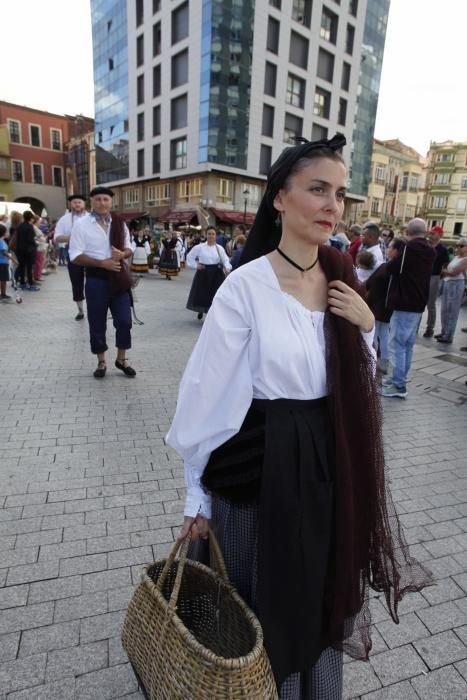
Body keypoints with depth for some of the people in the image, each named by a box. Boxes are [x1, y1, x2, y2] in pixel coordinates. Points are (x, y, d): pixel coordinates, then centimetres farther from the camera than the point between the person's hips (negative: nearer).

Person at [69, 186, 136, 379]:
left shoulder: (119, 223, 6)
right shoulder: (81, 224, -5)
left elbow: (129, 249, 14)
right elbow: (75, 256, -8)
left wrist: (122, 254, -11)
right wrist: (103, 263, -18)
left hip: (119, 276, 3)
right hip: (96, 278, -3)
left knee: (124, 321, 3)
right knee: (97, 323, 6)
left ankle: (122, 359, 23)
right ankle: (101, 363, 23)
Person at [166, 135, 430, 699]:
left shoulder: (343, 282, 2)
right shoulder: (246, 286, -16)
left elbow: (358, 388, 11)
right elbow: (207, 398, -12)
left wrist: (366, 327, -7)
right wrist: (197, 494, -7)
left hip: (328, 467, 6)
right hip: (260, 469, -5)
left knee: (319, 597, 25)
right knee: (262, 606, 17)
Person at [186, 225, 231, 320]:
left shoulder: (219, 248, 0)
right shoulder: (199, 247, -2)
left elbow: (225, 260, -5)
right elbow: (189, 256, 8)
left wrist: (227, 268, -25)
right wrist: (196, 265, -3)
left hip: (216, 274, 0)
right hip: (203, 273, 0)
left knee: (216, 294, -1)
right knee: (202, 294, 8)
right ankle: (201, 310, 37)